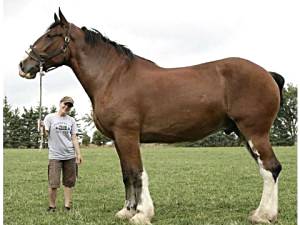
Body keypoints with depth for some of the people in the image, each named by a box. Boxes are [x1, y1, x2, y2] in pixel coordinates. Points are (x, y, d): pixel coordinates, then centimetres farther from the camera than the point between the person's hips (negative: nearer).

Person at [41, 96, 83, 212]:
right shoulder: (50, 117, 2)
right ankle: (52, 206, 10)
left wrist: (78, 154, 7)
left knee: (68, 183, 4)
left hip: (70, 156, 3)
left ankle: (67, 206, 12)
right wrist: (43, 128, -26)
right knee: (53, 184, -6)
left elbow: (74, 138, 12)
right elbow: (46, 134, -4)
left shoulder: (71, 120, 11)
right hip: (55, 156, -3)